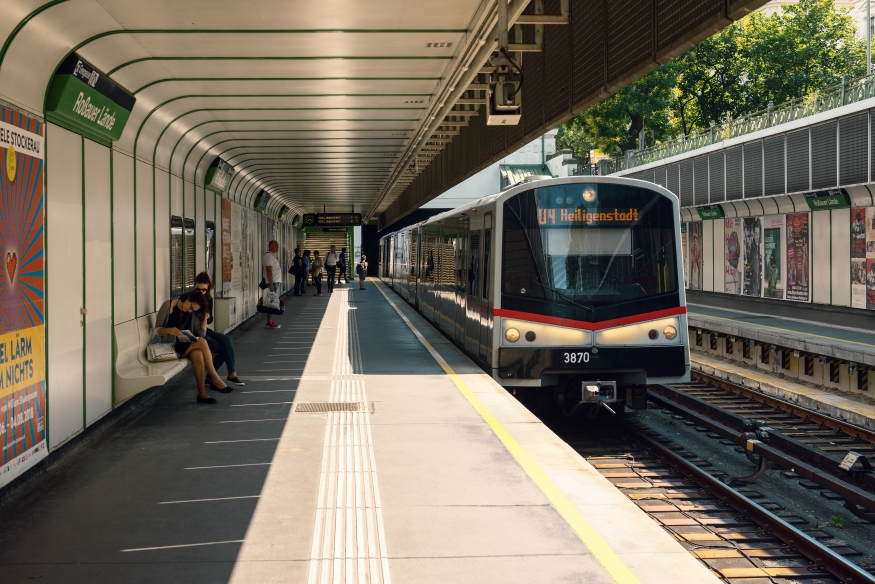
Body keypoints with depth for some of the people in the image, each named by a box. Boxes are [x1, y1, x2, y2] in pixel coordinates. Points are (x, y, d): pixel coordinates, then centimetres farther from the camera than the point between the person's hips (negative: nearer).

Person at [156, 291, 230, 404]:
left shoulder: (192, 313, 9)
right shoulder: (168, 306, -6)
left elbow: (201, 333, 3)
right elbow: (157, 330, -9)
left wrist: (204, 317, -5)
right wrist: (169, 330, -28)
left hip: (186, 346, 5)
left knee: (198, 355, -32)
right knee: (201, 342, -27)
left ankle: (202, 394, -32)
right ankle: (215, 380, -20)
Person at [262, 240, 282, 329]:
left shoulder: (272, 256, 18)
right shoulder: (269, 256, -14)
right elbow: (269, 271, -20)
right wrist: (271, 284, -23)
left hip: (276, 282, 10)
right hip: (273, 282, -10)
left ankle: (271, 322, 13)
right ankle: (269, 323, -8)